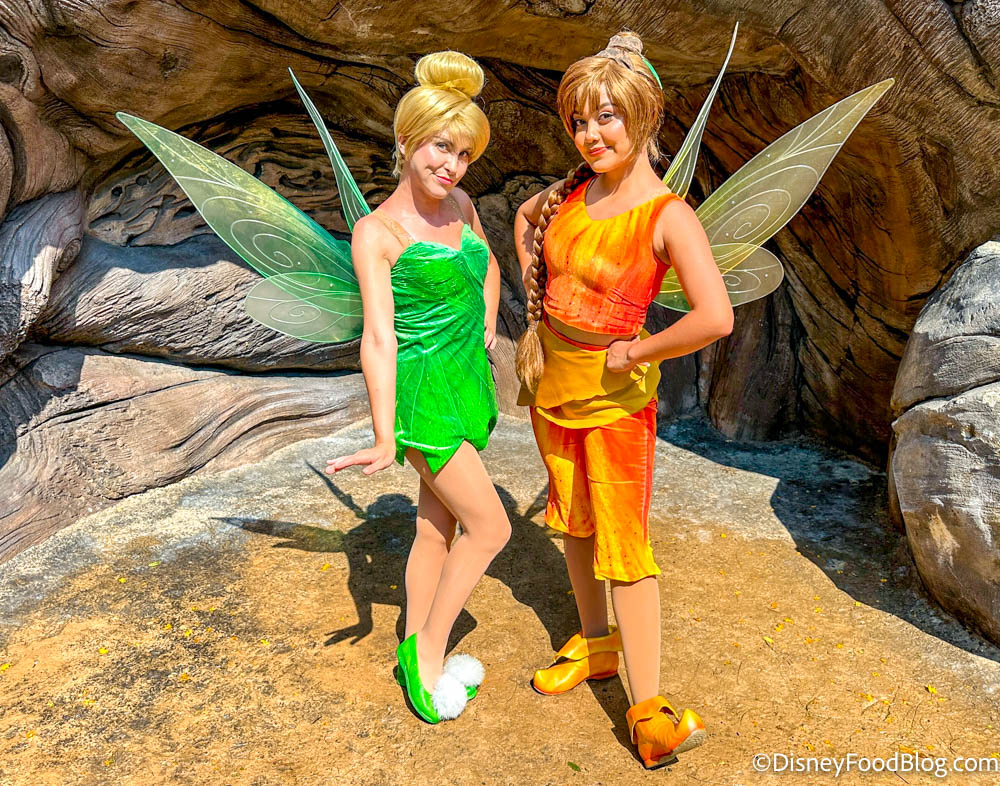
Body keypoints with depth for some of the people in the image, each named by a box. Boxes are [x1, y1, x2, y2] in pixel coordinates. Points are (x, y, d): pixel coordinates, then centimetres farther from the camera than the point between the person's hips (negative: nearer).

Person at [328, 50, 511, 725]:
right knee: (491, 527, -3)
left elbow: (487, 265, 24)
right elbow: (378, 338, -24)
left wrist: (486, 330, 13)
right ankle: (428, 651, 18)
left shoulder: (458, 203, 4)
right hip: (424, 394, -7)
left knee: (438, 524, 15)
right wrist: (384, 438, -30)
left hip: (471, 383, 7)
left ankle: (417, 653, 33)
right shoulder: (376, 233, -16)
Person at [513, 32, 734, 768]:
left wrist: (634, 353, -20)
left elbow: (717, 318, -32)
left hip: (615, 392, -6)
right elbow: (525, 220, 23)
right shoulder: (574, 191, 0)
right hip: (550, 378, 7)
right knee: (575, 521, 18)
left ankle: (648, 711, 10)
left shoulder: (669, 216, -19)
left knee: (623, 542, -3)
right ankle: (596, 646, 38)